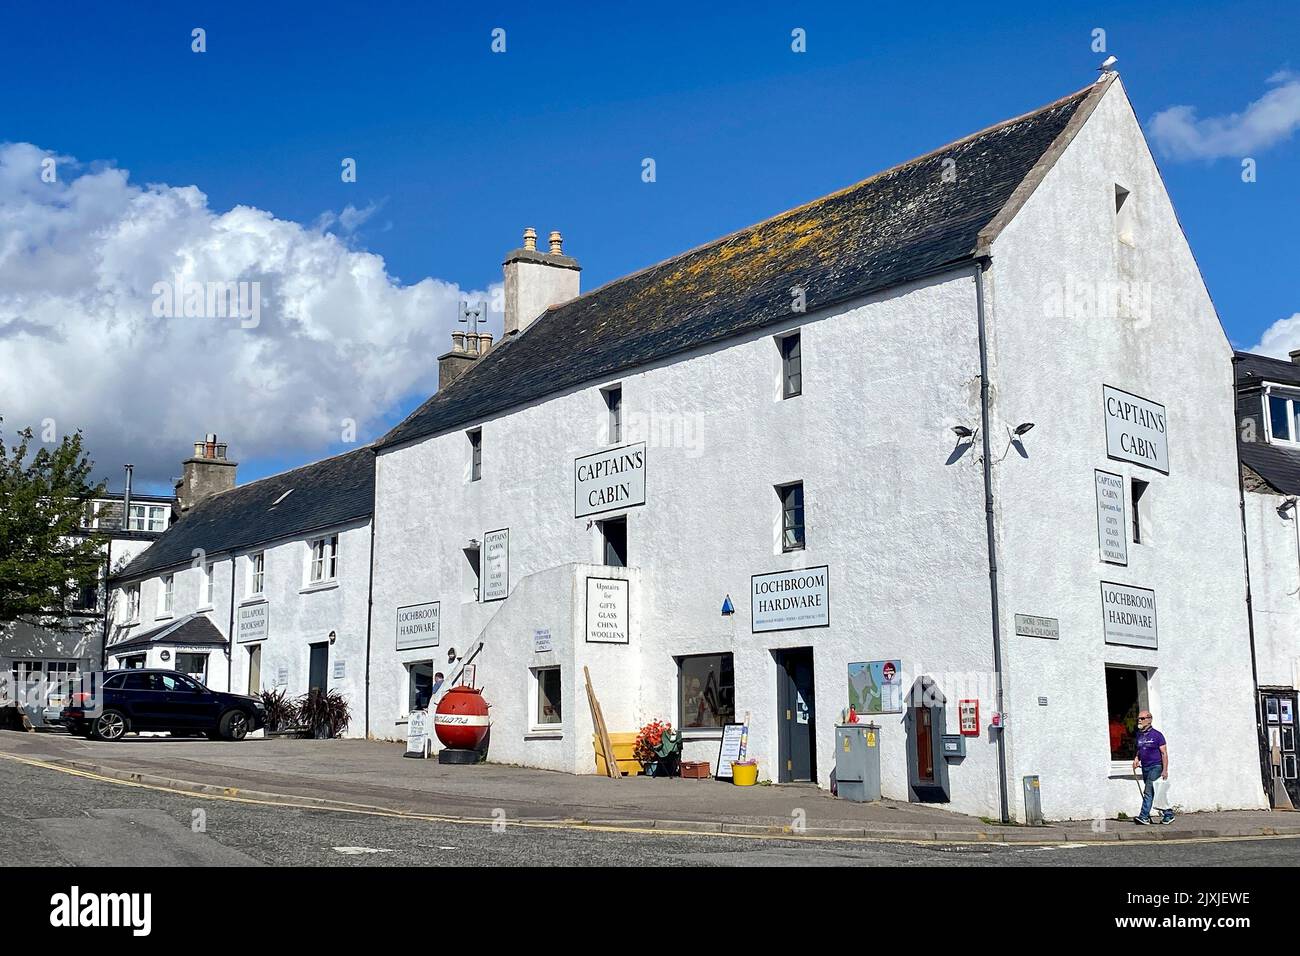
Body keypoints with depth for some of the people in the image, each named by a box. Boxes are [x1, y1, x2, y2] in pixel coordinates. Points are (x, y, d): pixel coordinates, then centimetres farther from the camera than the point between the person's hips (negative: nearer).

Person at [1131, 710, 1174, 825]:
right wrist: (1136, 758, 5)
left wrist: (1165, 770, -15)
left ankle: (1144, 817, -18)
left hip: (1155, 767, -7)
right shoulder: (1139, 735, 11)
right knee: (1156, 794, 11)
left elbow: (1164, 753, -9)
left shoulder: (1157, 735, -9)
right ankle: (1168, 814, 22)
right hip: (1145, 768, 7)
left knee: (1148, 792, -15)